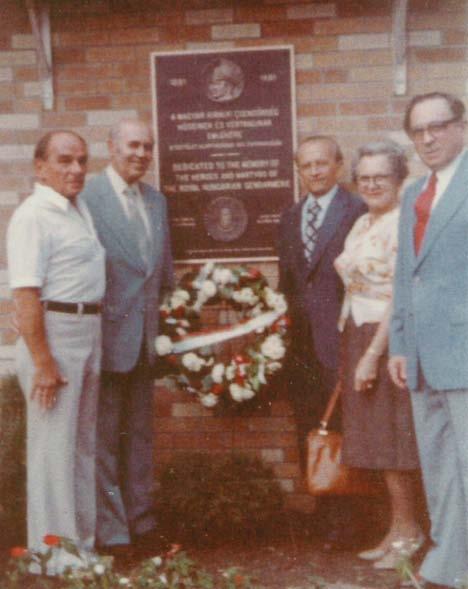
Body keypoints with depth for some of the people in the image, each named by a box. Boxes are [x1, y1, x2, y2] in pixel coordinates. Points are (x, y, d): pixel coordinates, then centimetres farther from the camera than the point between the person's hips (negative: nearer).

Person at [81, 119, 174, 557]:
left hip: (146, 336, 7)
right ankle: (110, 530, 14)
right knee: (104, 436, 3)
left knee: (139, 434, 16)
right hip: (107, 335, -7)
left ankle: (141, 521, 27)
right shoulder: (87, 197, -11)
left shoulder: (156, 200, 12)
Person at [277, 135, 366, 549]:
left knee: (339, 430, -4)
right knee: (308, 433, 9)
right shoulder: (289, 218, 17)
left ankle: (341, 523, 5)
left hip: (339, 338, -6)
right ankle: (326, 517, 19)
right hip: (299, 340, 7)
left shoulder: (358, 212, -4)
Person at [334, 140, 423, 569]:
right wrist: (353, 352, 9)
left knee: (391, 436, -1)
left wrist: (373, 354, -19)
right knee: (377, 437, 12)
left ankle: (408, 533, 12)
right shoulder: (361, 224, 14)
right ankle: (399, 529, 22)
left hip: (389, 341, -8)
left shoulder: (402, 224, -12)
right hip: (357, 339, 8)